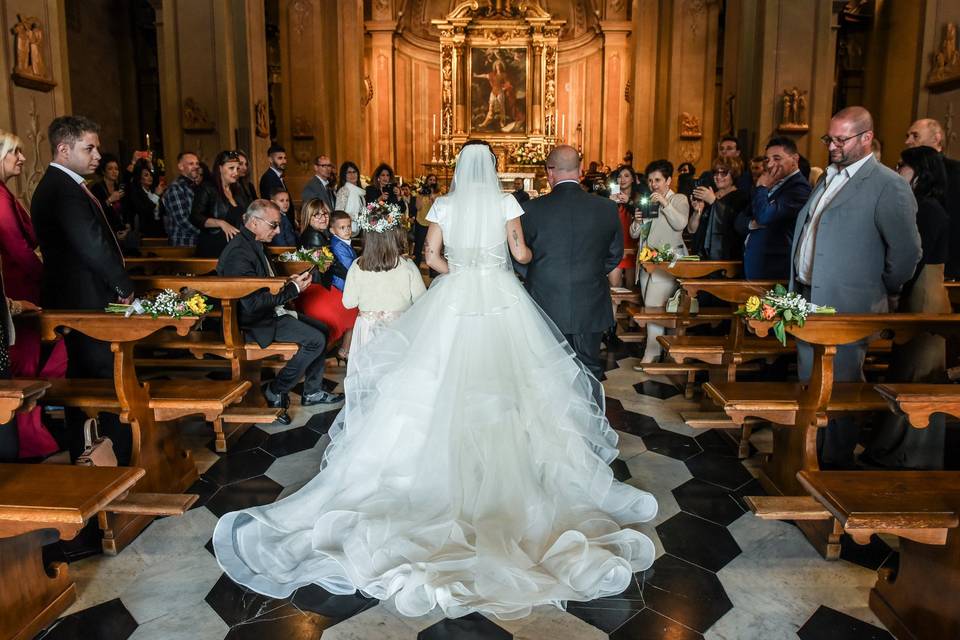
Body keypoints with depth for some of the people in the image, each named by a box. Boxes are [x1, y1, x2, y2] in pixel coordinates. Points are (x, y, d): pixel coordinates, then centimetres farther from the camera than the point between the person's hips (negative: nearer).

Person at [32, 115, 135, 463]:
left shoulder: (58, 186, 15)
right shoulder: (64, 190, -17)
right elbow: (93, 246, -22)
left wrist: (118, 284, 6)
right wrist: (124, 286, -9)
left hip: (75, 304, 10)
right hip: (88, 304, -10)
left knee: (81, 383, 17)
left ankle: (80, 456, 28)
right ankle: (121, 459, 7)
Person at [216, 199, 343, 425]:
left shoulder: (253, 244, 8)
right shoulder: (239, 252, -24)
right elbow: (253, 303, -27)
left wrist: (288, 282, 2)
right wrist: (293, 289, -20)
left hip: (270, 311, 10)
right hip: (254, 322, -10)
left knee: (321, 329, 8)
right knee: (315, 339, -16)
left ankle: (313, 392, 16)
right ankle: (275, 392, -1)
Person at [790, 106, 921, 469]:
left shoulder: (888, 186, -12)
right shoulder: (829, 179, 14)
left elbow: (907, 250, -14)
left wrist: (883, 292, -3)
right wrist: (797, 292, 15)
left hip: (845, 306, -8)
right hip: (807, 299, 8)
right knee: (810, 385, 16)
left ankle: (836, 465, 18)